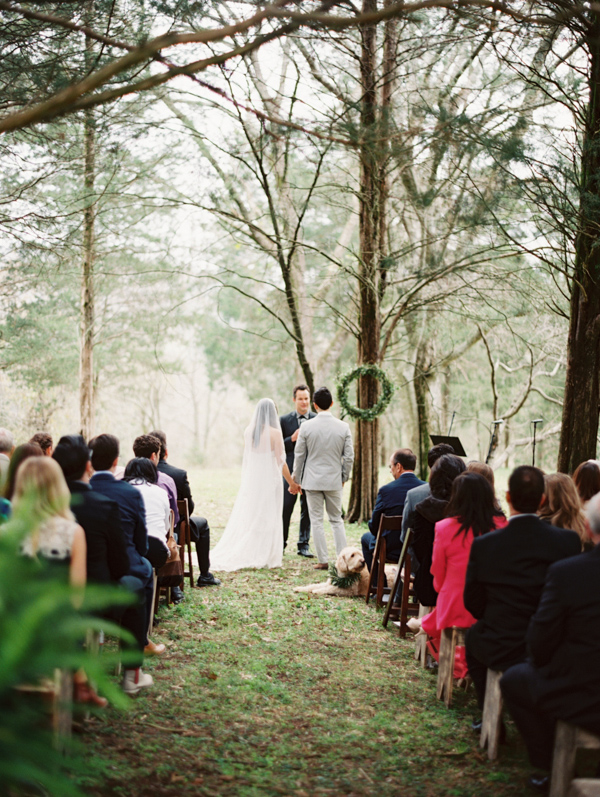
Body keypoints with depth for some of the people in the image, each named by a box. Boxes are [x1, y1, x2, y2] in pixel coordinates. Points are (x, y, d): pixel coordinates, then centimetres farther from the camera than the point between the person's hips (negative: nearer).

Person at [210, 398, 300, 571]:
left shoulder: (248, 432, 2)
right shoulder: (275, 433, -12)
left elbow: (247, 457, 11)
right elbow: (280, 461, -10)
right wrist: (291, 483, -2)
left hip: (250, 479, 5)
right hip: (269, 479, -4)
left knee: (246, 517, 11)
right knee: (268, 518, 3)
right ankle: (265, 557, 4)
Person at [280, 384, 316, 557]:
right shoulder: (284, 420, 4)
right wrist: (292, 439, -13)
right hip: (291, 471, -1)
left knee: (307, 510, 6)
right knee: (285, 508, -2)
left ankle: (303, 545, 15)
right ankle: (281, 543, 12)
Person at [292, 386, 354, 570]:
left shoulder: (306, 426, -9)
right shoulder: (343, 427, -5)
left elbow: (299, 455, -2)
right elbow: (349, 456, -1)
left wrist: (296, 478, 11)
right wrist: (344, 477, 14)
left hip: (312, 480, -2)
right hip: (334, 480, 2)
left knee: (316, 521, 6)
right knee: (336, 520, 13)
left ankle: (323, 560, 6)